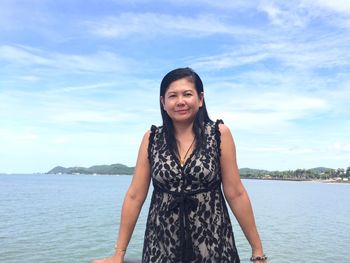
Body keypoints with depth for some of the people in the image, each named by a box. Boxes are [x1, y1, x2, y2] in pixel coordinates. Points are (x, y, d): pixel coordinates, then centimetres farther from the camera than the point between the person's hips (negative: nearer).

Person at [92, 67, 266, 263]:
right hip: (161, 243, 2)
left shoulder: (219, 133, -7)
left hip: (213, 241, -1)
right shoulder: (151, 139, -2)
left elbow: (235, 194, -5)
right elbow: (135, 196, -1)